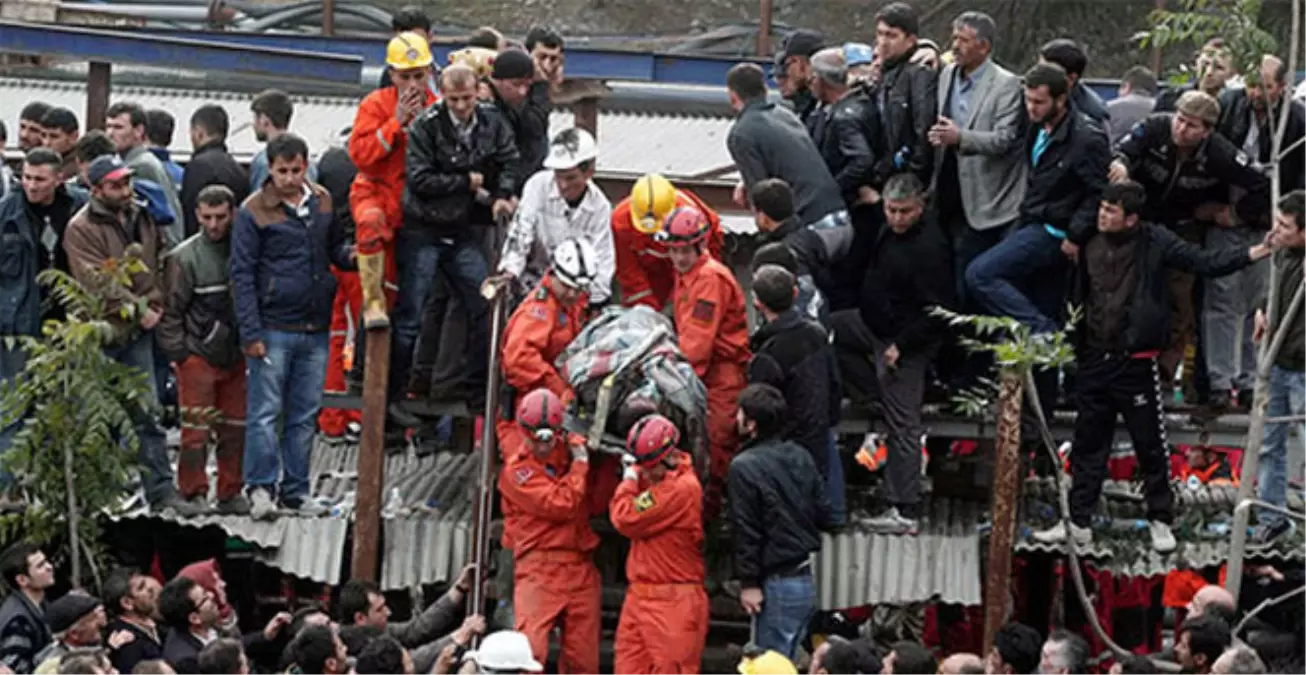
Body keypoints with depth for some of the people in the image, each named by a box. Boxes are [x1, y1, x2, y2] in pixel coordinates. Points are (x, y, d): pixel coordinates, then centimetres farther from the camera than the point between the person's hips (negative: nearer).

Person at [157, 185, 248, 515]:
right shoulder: (185, 258, -6)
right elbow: (171, 310, -4)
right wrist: (177, 352, -8)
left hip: (235, 355, 4)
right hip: (198, 355, -4)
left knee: (235, 427, 7)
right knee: (196, 427, -6)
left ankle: (230, 493, 16)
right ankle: (193, 494, 2)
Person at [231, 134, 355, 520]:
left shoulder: (322, 203, 9)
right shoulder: (254, 212, -6)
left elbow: (334, 247, 21)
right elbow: (241, 274, -6)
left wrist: (349, 255, -5)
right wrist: (250, 332, -12)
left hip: (315, 329, 5)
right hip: (273, 328, -5)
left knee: (305, 416, 9)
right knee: (265, 412, -5)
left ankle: (296, 490, 16)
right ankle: (260, 488, -1)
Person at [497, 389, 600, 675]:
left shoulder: (569, 450, 12)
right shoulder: (516, 469, -5)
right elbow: (560, 505, -14)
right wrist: (579, 465, -5)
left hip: (581, 569, 5)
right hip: (539, 568, -5)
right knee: (530, 651, -20)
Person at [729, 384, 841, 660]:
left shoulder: (744, 466, -13)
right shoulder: (800, 457, 8)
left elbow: (746, 530, -14)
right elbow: (825, 515, 11)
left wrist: (748, 583, -10)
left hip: (779, 583, -8)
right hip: (810, 579, 8)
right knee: (789, 662, 16)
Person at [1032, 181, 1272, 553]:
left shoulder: (1154, 243, -8)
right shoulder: (1092, 247, 5)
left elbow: (1204, 262, -13)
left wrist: (1254, 253, -24)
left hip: (1137, 362, -4)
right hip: (1095, 360, 4)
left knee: (1151, 445, 3)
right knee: (1088, 445, 10)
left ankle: (1160, 521, 15)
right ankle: (1078, 523, 17)